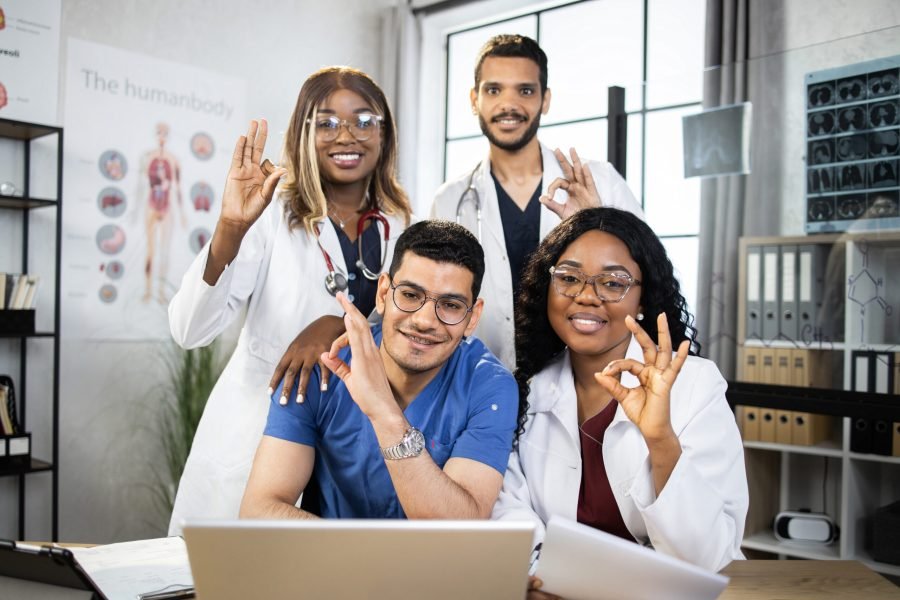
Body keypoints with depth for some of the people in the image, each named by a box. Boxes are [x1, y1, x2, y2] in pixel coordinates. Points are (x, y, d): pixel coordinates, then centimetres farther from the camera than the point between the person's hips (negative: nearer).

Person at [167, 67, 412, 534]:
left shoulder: (398, 227, 1)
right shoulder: (271, 217, -11)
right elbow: (188, 331, -19)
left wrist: (336, 327, -14)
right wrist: (230, 230, -34)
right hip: (256, 428, -3)